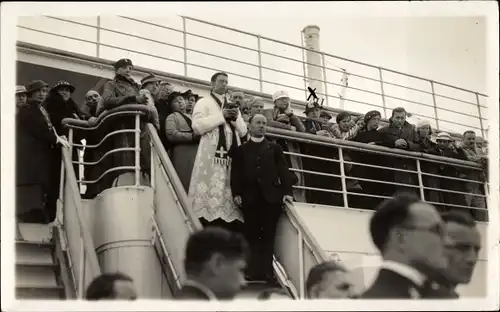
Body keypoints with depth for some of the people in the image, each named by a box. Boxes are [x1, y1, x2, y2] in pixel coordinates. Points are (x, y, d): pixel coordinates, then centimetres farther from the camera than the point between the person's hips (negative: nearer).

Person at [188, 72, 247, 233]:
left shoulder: (233, 106, 28)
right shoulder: (203, 103, 10)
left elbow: (243, 131, 23)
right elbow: (197, 126, -6)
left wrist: (235, 118, 3)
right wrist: (221, 116, -5)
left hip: (232, 155, 5)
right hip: (212, 155, -5)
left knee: (231, 193, -4)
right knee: (212, 192, -16)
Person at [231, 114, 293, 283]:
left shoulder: (274, 148, 17)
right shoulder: (241, 149, 15)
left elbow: (283, 170, 8)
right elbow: (236, 173, 7)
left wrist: (287, 191, -5)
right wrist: (236, 193, -7)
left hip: (271, 196, 0)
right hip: (250, 197, 0)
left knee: (268, 236, -1)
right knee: (252, 236, -1)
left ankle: (267, 272, 1)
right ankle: (253, 272, 2)